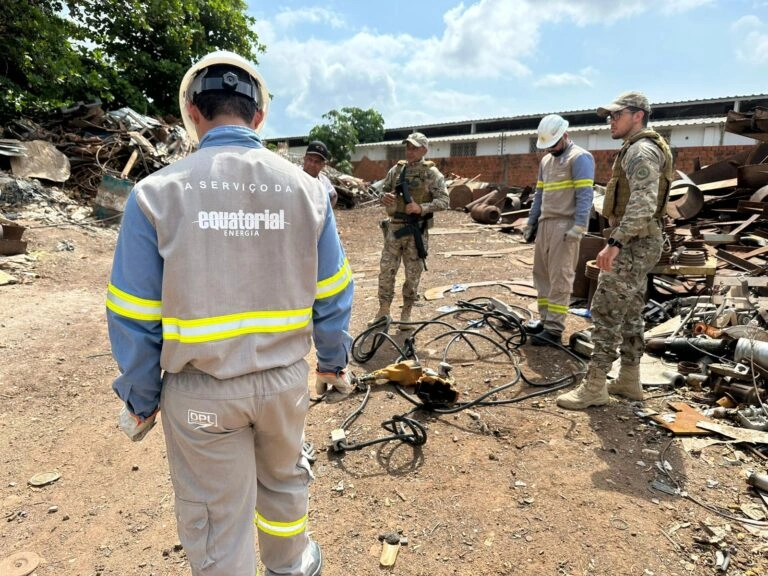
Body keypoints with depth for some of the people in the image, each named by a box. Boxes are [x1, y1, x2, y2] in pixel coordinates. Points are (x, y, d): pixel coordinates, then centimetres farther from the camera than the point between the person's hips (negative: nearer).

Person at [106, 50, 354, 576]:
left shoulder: (157, 193, -12)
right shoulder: (305, 188, -5)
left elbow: (136, 316, -9)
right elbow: (332, 294, 0)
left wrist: (139, 399, 6)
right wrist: (334, 360, 14)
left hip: (200, 389, -3)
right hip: (286, 376, 4)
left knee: (217, 520, 17)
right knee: (284, 477, 30)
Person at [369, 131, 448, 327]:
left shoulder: (431, 173, -4)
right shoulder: (396, 169, 9)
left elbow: (443, 201, -9)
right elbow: (383, 191, 15)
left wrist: (421, 208, -23)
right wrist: (385, 197, -9)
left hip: (417, 230, -3)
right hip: (394, 227, 4)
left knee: (413, 274, 5)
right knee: (386, 270, 5)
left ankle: (406, 314, 19)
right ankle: (383, 312, 19)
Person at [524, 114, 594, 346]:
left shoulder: (579, 157, -6)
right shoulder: (546, 160, 19)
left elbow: (585, 195, -13)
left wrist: (579, 227, -21)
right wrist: (530, 223, 18)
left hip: (565, 225, -8)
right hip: (545, 223, 9)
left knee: (560, 277, -8)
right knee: (541, 273, 10)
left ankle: (554, 330, -5)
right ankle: (545, 320, 19)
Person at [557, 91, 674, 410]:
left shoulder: (641, 150, -14)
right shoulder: (638, 150, 20)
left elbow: (643, 204, -27)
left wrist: (616, 242, -32)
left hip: (633, 243, -11)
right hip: (637, 242, 11)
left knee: (606, 312, -9)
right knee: (630, 313, 13)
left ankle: (594, 387, -4)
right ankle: (629, 381, 22)